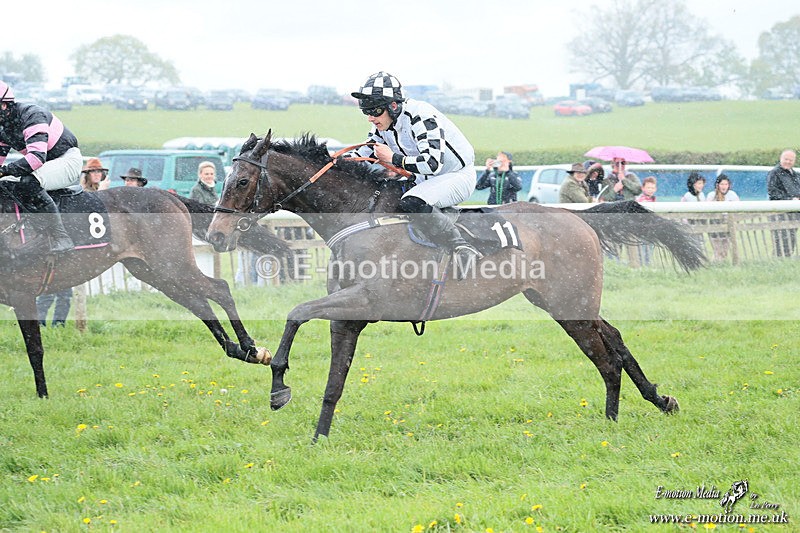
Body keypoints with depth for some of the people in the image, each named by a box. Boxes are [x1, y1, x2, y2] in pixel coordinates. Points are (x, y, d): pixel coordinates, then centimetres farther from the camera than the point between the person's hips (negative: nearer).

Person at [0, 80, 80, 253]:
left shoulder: (31, 115, -25)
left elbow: (37, 156, -38)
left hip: (68, 161, -9)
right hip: (44, 166, 9)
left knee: (27, 184, -35)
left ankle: (60, 237, -35)